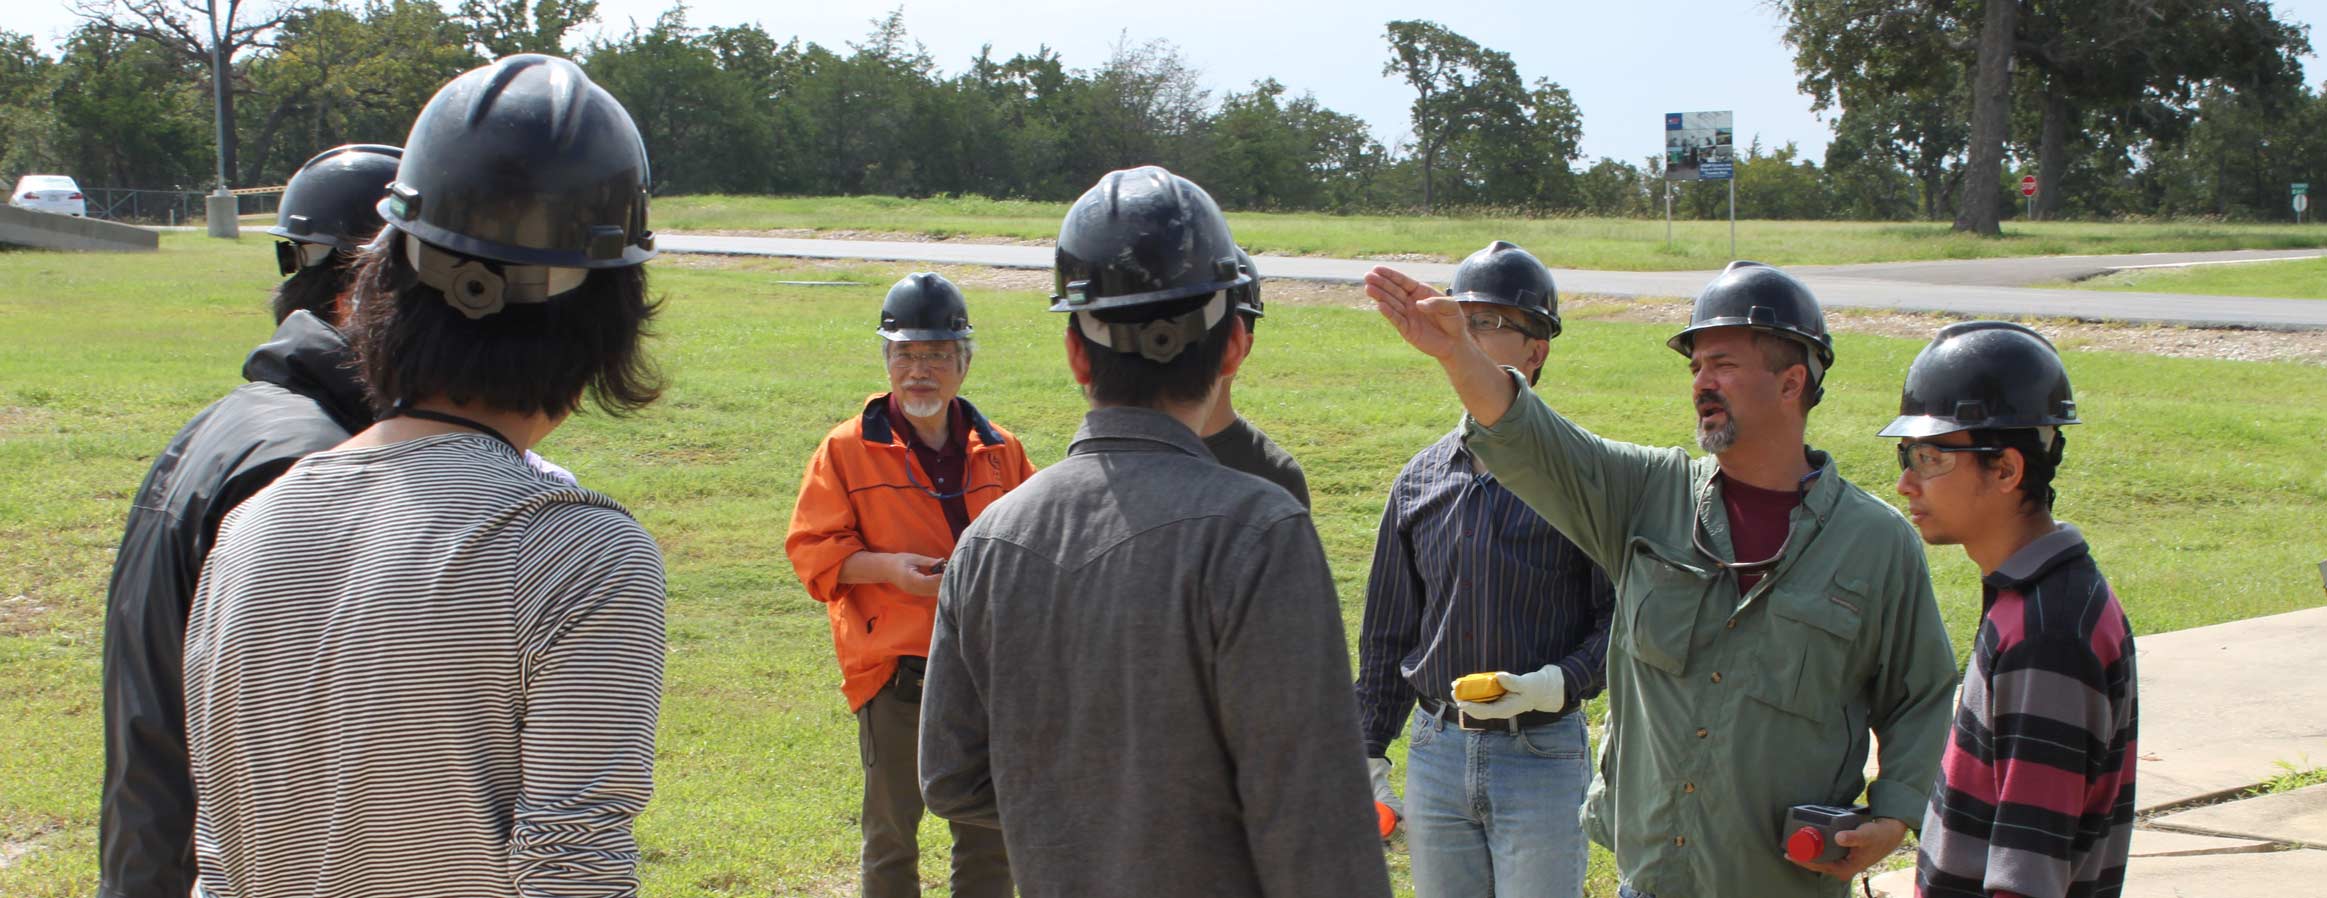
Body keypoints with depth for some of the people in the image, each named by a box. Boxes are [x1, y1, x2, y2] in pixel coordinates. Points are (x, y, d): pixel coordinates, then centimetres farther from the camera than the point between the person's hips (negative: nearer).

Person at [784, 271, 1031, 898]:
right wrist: (887, 568, -17)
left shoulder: (999, 452, 7)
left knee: (991, 834, 10)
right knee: (891, 835, 7)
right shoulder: (848, 450, -2)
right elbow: (811, 549, -2)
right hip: (894, 670, -3)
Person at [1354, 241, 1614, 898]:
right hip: (1437, 752, 4)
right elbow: (1386, 634, 13)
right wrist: (1370, 758, 11)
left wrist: (1558, 684, -21)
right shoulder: (1420, 480, 7)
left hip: (1543, 757, -4)